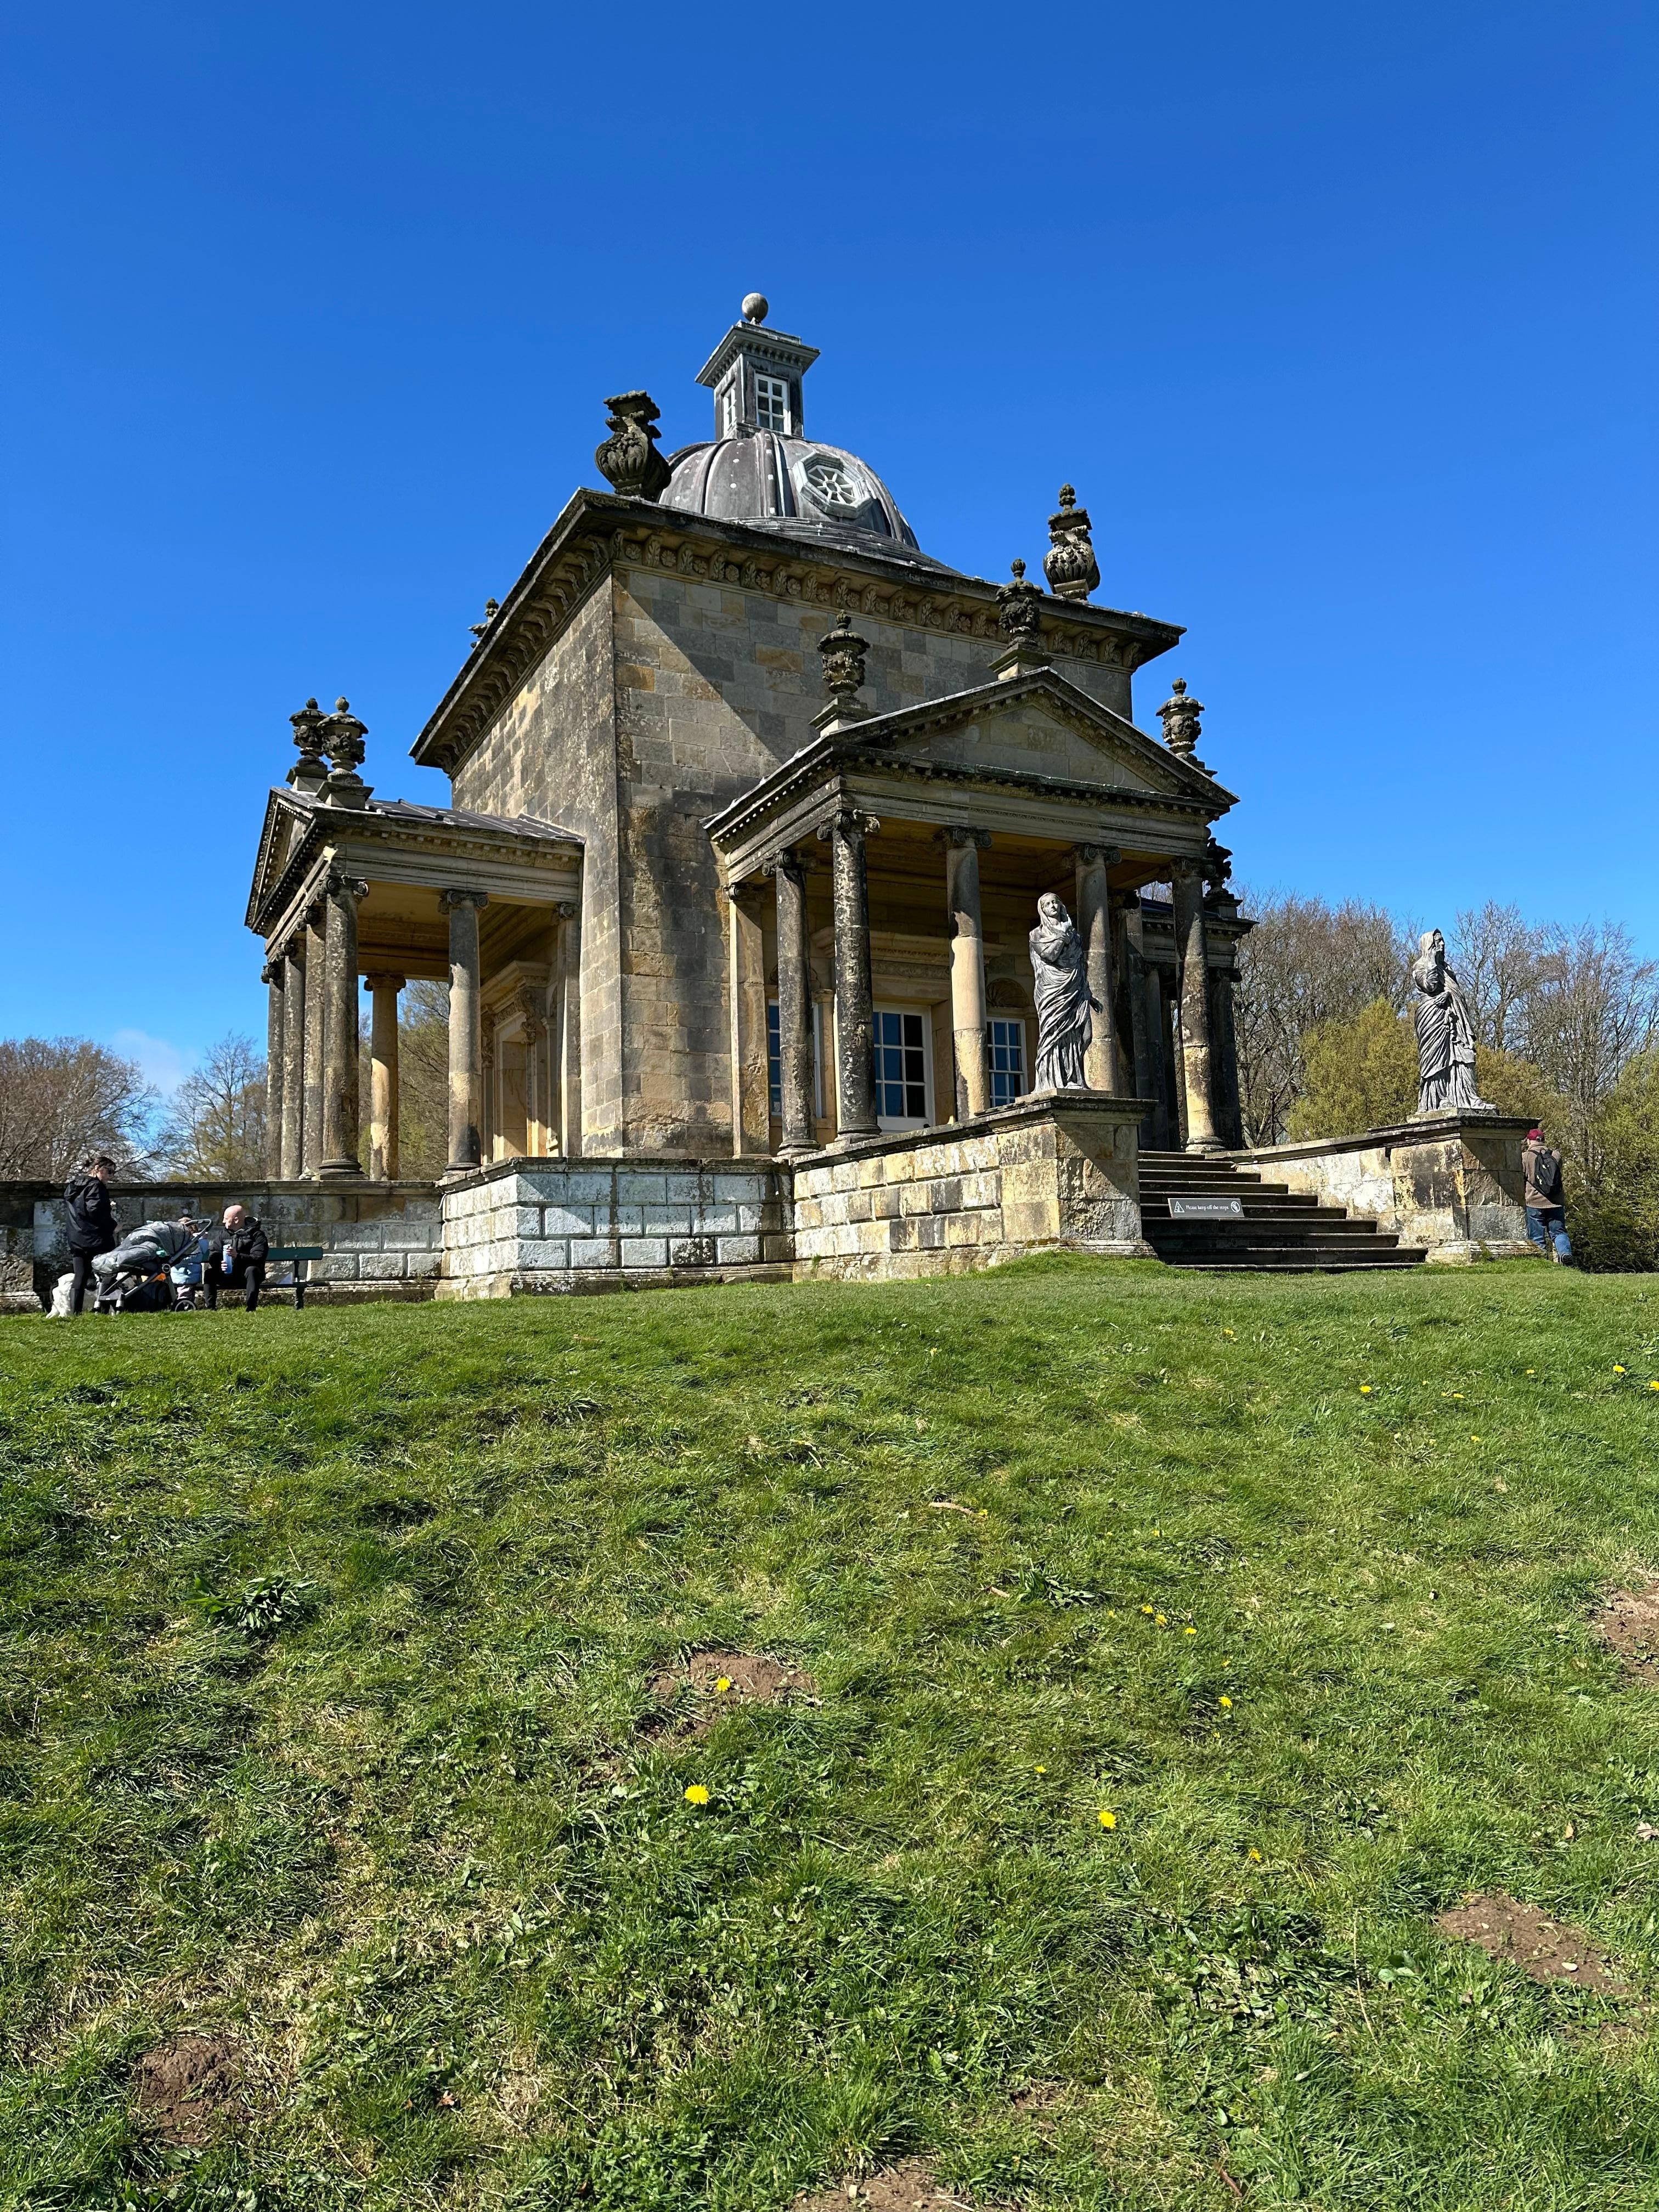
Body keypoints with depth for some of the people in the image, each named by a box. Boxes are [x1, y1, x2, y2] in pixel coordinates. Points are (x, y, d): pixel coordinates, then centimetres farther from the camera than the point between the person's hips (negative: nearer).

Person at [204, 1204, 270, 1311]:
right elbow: (213, 1256, 3)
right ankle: (211, 1309, -24)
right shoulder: (223, 1235, 13)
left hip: (247, 1277, -4)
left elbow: (258, 1259, -17)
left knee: (252, 1270, -36)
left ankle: (251, 1309, -39)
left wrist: (238, 1256, -33)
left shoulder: (257, 1235, -3)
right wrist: (219, 1264, -21)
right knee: (209, 1273, -20)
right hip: (227, 1276, 4)